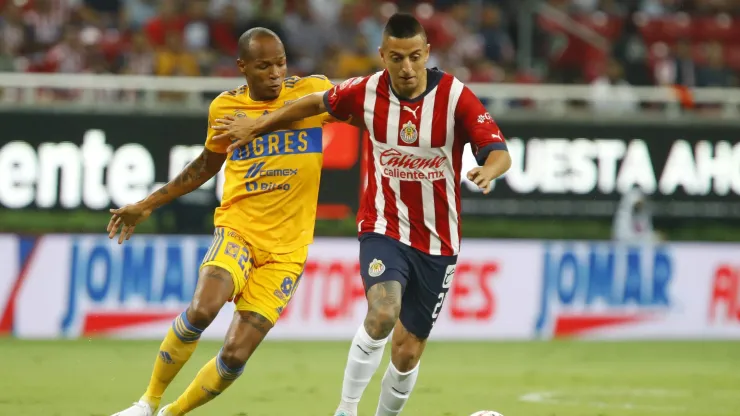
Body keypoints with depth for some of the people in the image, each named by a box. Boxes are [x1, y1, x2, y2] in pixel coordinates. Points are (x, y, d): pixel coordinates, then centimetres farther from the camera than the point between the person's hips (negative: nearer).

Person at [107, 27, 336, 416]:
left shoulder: (313, 91, -2)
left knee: (235, 354, -8)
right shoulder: (224, 107, 4)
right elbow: (208, 164, 21)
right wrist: (147, 205, 23)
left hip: (286, 248, 0)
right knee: (202, 309, -29)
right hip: (237, 228, 0)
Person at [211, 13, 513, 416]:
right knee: (382, 314, -29)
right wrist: (257, 126, 21)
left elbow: (499, 152, -19)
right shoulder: (366, 92, -8)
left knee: (407, 351, 4)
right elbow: (316, 103, 12)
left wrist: (488, 170, -43)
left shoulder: (455, 97, -14)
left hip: (437, 241, 0)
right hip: (383, 229, 0)